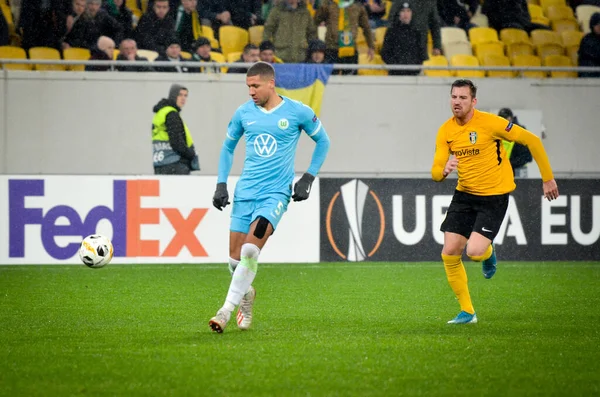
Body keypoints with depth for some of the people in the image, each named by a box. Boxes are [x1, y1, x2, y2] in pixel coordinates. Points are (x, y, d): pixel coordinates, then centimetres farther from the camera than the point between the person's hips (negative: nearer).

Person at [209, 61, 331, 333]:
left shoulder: (297, 112, -4)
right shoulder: (243, 113, 5)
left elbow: (323, 141, 10)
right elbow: (228, 147, 19)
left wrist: (307, 179, 3)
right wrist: (221, 185, 10)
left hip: (276, 193, -4)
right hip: (245, 191, 4)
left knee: (250, 250, -22)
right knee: (235, 258, 1)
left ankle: (226, 310, -18)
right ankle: (246, 294, 32)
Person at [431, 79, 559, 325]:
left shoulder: (489, 123, -18)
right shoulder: (446, 131, -2)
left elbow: (532, 141, -10)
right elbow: (435, 173, -2)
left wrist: (547, 178, -6)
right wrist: (444, 170, -27)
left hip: (494, 196, -5)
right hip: (464, 194, 5)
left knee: (474, 251, -21)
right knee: (449, 254, -3)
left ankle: (488, 254, 20)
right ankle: (467, 312, 14)